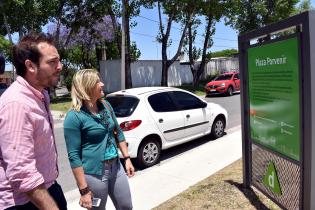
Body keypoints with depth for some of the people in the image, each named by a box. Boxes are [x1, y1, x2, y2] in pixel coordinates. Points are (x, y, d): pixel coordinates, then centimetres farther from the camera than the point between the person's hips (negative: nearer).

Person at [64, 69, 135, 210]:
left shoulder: (106, 105, 3)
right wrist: (84, 189, -16)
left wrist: (127, 159, 10)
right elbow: (74, 155, -16)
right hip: (94, 174, -6)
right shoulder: (74, 116, -16)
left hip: (116, 167, 6)